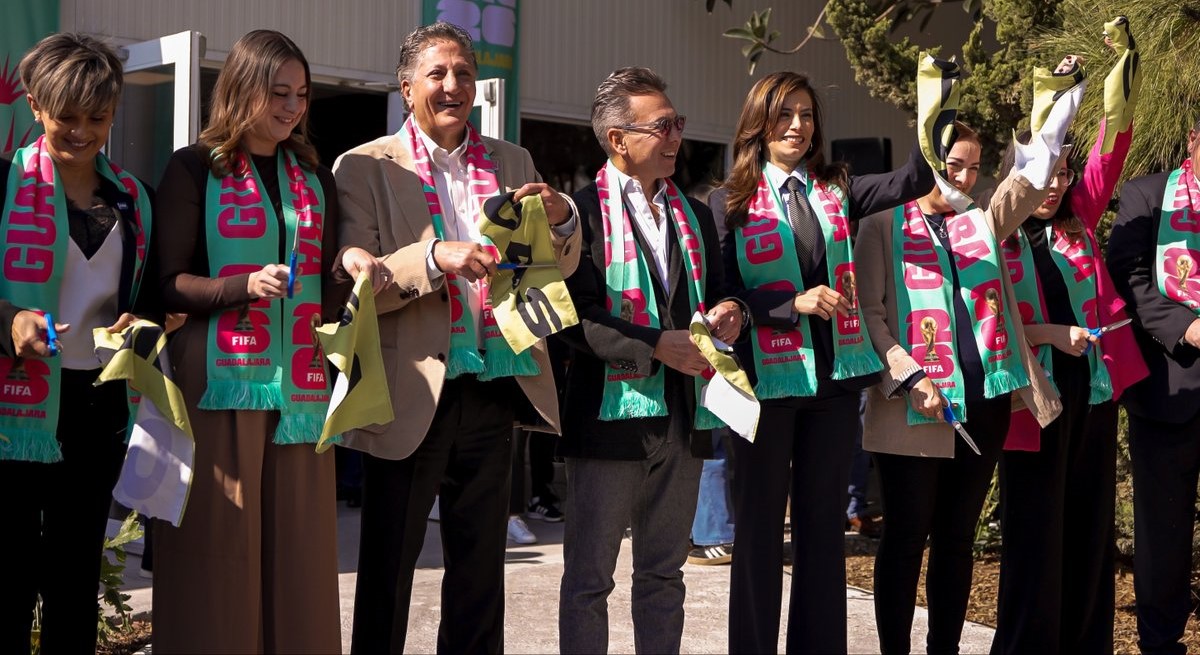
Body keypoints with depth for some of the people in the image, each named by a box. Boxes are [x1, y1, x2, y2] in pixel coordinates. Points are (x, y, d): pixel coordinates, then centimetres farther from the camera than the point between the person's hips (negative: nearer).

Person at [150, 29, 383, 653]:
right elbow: (170, 284, -3)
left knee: (296, 554, 4)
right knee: (218, 553, -3)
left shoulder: (315, 176, 16)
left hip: (300, 385, 4)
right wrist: (245, 285, -18)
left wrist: (349, 265, -3)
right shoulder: (194, 169, 3)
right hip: (220, 384, -4)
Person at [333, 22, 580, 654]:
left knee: (481, 567, 14)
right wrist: (435, 258, -26)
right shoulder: (365, 168, -3)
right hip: (412, 395, -4)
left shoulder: (512, 163, 11)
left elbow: (558, 269, 13)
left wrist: (561, 219, -8)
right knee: (388, 568, 6)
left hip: (493, 389, 4)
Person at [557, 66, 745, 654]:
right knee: (589, 578, 4)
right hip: (610, 419, -6)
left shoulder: (695, 215, 14)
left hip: (683, 421, 6)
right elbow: (576, 317, -15)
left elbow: (713, 297, 23)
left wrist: (725, 314, 0)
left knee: (664, 575, 16)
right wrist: (658, 346, -21)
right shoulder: (582, 211, -7)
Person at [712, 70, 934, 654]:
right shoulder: (731, 201, 0)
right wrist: (793, 304, -19)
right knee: (760, 522, 6)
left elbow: (910, 183, -6)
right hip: (768, 376, -3)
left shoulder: (835, 190, 9)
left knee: (824, 520, 10)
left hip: (834, 373, 3)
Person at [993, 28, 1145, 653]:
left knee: (1090, 530, 11)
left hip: (1093, 394, 5)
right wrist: (1049, 333, -16)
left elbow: (1108, 158, -1)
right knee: (1034, 537, 1)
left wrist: (1116, 104, -15)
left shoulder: (1077, 226, 10)